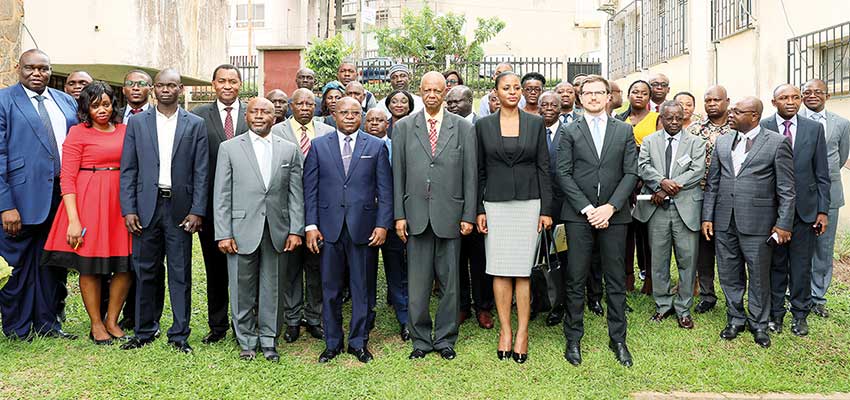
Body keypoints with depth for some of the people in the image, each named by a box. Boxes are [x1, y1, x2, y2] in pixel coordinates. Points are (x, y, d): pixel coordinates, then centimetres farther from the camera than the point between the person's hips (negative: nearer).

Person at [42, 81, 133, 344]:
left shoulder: (125, 131, 10)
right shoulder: (78, 133, -1)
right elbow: (67, 178, -6)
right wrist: (74, 220, -14)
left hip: (121, 201, 4)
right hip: (88, 202, -4)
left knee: (126, 265, 4)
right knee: (89, 265, 4)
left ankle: (112, 320, 20)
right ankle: (96, 324, 18)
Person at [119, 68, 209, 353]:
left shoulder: (195, 125, 5)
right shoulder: (137, 122, 8)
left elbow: (201, 172, 2)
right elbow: (128, 169, 5)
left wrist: (197, 211, -6)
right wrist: (128, 209, -3)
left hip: (180, 208, -1)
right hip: (146, 207, 1)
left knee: (180, 274, 4)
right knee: (145, 271, 8)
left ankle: (179, 335, 13)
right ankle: (144, 331, 22)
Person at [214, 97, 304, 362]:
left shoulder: (289, 150, 7)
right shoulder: (229, 148, 3)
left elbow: (296, 194, 6)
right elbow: (222, 195, 0)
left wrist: (296, 230, -2)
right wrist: (223, 234, -6)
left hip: (277, 232, 1)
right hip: (242, 231, -1)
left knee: (271, 288, 9)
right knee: (242, 290, 7)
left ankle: (268, 340, 23)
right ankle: (247, 340, 23)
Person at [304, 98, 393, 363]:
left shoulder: (376, 146, 6)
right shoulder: (319, 146, 8)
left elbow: (385, 190, 3)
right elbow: (310, 189, 4)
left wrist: (383, 224, -5)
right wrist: (311, 225, -3)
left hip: (364, 228, 0)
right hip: (329, 228, 1)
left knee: (363, 288, 7)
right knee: (330, 289, 9)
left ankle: (359, 342, 21)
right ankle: (332, 343, 22)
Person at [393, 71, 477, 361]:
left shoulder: (463, 128, 5)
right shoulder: (404, 127, 7)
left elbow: (470, 174, 3)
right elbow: (398, 174, 5)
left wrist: (468, 215, -1)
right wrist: (399, 215, 0)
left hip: (449, 215, 0)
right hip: (416, 215, 1)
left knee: (449, 281, 7)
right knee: (417, 282, 5)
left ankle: (445, 339, 21)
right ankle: (421, 339, 19)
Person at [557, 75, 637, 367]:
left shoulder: (624, 131, 10)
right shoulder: (569, 132, 6)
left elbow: (631, 173, 4)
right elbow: (563, 174, -1)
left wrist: (610, 206, -9)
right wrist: (587, 208, -10)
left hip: (614, 214, 1)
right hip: (578, 215, -1)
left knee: (616, 280, 7)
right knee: (576, 280, 2)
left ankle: (618, 339, 18)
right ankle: (573, 339, 14)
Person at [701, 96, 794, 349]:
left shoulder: (777, 143, -4)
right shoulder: (722, 142, 10)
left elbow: (786, 189, -4)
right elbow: (712, 183, 11)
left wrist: (784, 224, -9)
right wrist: (707, 217, 5)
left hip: (757, 222, -4)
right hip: (724, 222, 4)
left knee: (759, 276, 7)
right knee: (729, 275, 12)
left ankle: (759, 324, 24)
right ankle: (735, 318, 29)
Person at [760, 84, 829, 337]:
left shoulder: (814, 129, 4)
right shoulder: (761, 129, -3)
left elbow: (822, 174, 5)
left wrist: (823, 210, 0)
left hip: (805, 208, 2)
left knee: (801, 264, 9)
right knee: (775, 264, 9)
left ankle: (800, 314, 23)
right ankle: (775, 313, 22)